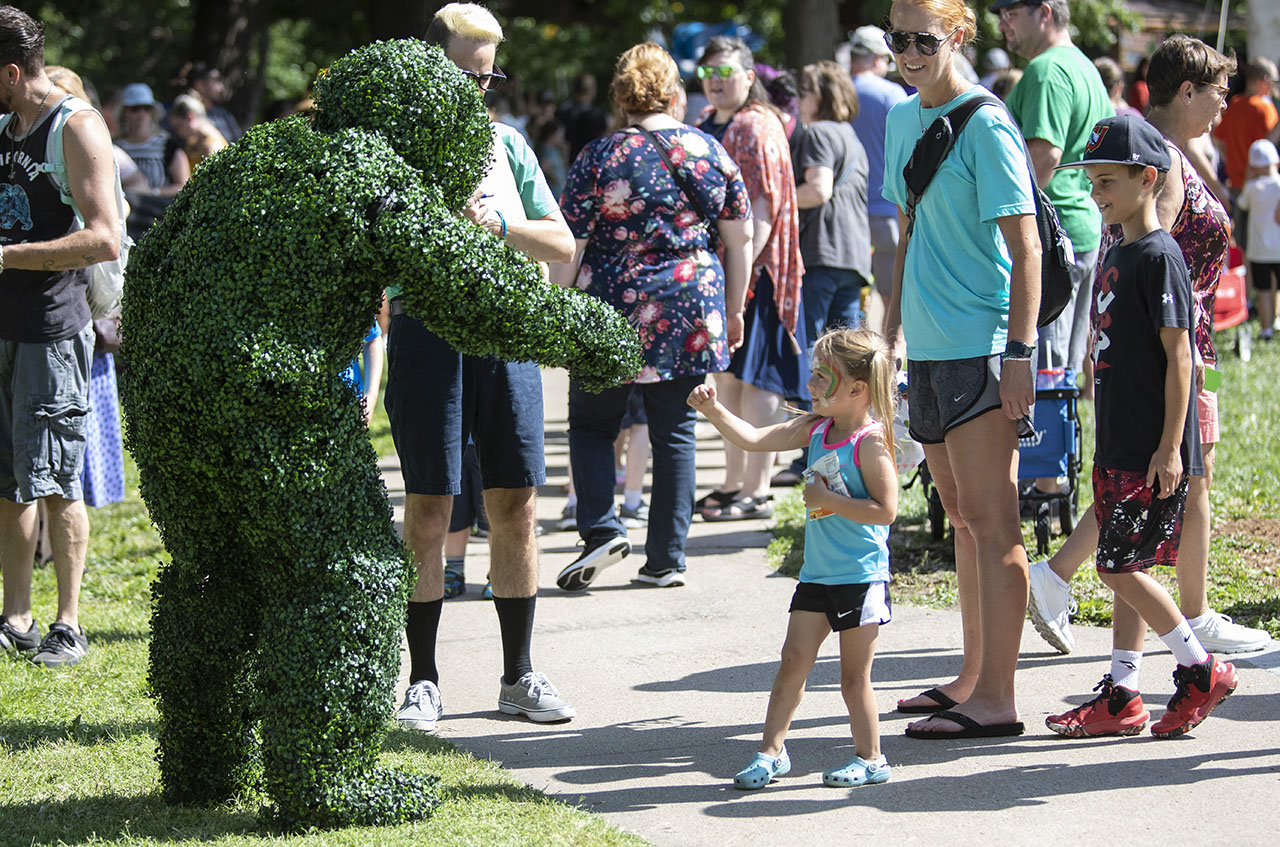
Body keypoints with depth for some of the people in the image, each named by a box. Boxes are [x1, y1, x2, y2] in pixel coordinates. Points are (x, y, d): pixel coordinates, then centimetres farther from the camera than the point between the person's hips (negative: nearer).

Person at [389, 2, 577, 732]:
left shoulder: (506, 144, 14)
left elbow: (563, 245, 11)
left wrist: (501, 223, -6)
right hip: (428, 330, -4)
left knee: (516, 508, 5)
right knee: (429, 509, -3)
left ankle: (519, 675, 14)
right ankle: (424, 680, 5)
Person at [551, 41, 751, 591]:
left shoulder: (600, 158, -6)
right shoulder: (710, 153, 3)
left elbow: (567, 249, -6)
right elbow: (740, 240, 7)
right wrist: (733, 310, 18)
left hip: (615, 314, -2)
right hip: (691, 317, 2)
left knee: (591, 422, 14)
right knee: (675, 432, 10)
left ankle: (601, 529, -4)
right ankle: (666, 560, 9)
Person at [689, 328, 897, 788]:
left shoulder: (871, 442, -16)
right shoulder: (816, 429, 6)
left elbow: (885, 509, -20)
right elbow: (756, 439, 5)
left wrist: (829, 500, -19)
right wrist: (714, 411, -6)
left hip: (860, 577, -7)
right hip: (817, 574, 7)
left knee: (854, 675, 1)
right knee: (794, 659, 7)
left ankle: (869, 758, 14)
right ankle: (772, 751, 13)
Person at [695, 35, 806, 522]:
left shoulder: (757, 129, -10)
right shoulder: (706, 129, 16)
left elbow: (763, 206, -17)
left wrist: (743, 268, -24)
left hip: (750, 269, -9)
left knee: (752, 376, -6)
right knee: (725, 375, 11)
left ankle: (757, 492, -4)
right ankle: (733, 484, 18)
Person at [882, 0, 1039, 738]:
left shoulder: (985, 125, -12)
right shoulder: (903, 120, 13)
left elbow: (1025, 246, -14)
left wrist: (1019, 354, -19)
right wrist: (890, 337, 22)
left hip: (982, 346, -9)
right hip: (929, 346, 9)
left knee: (991, 521, -7)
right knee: (964, 519, 16)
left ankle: (997, 699, -6)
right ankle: (975, 677, 25)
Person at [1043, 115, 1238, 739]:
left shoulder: (1159, 256, -14)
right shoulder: (1116, 255, 14)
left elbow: (1178, 354, -17)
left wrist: (1169, 447, -20)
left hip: (1154, 452, -9)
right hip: (1118, 447, 9)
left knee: (1120, 566, -9)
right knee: (1122, 570, 10)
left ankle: (1202, 671, 2)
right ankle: (1120, 698, 14)